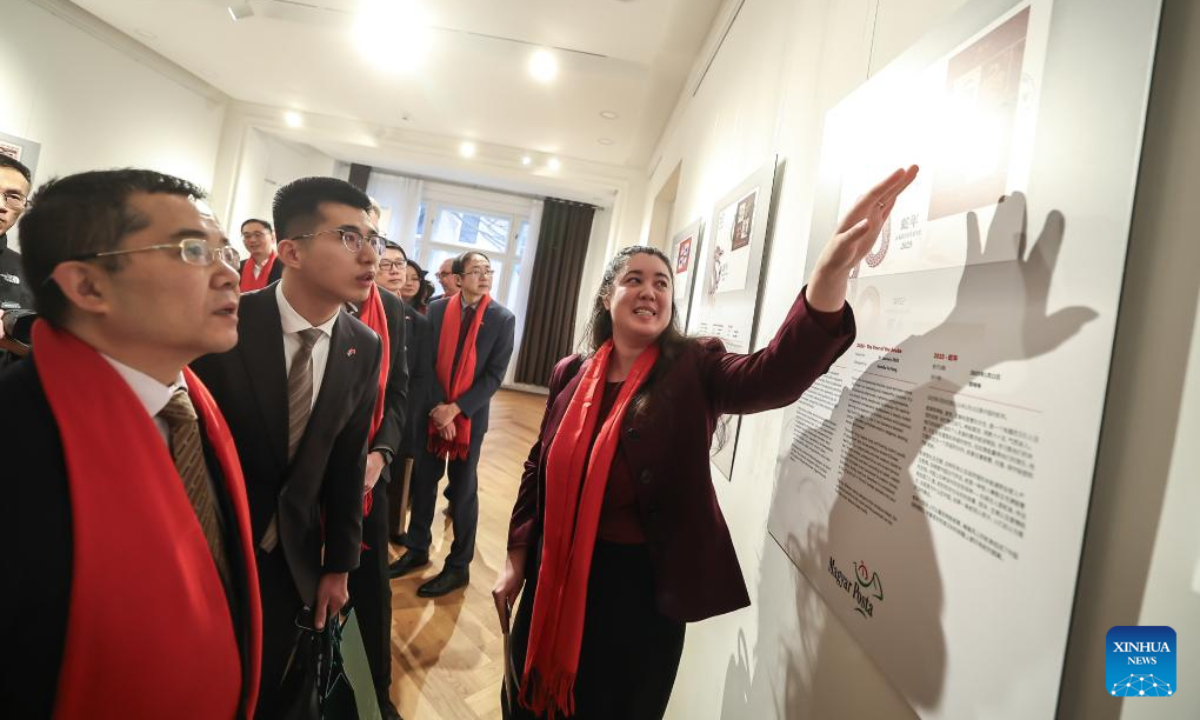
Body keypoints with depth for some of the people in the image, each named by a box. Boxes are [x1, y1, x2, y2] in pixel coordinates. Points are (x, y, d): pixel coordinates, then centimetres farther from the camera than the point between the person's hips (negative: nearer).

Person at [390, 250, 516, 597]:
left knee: (463, 490, 8)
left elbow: (494, 375, -9)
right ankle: (417, 549, 33)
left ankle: (459, 566, 21)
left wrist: (455, 409, -15)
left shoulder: (503, 319, -6)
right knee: (423, 482, 13)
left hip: (470, 416, -2)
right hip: (432, 412, 3)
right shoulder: (437, 309, 0)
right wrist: (438, 407, -12)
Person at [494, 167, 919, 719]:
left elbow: (776, 374, -30)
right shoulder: (571, 374, 0)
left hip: (643, 586, -3)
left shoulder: (694, 369, -10)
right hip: (556, 574, 4)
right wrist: (516, 561, 7)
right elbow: (540, 471, 7)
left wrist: (833, 269, -44)